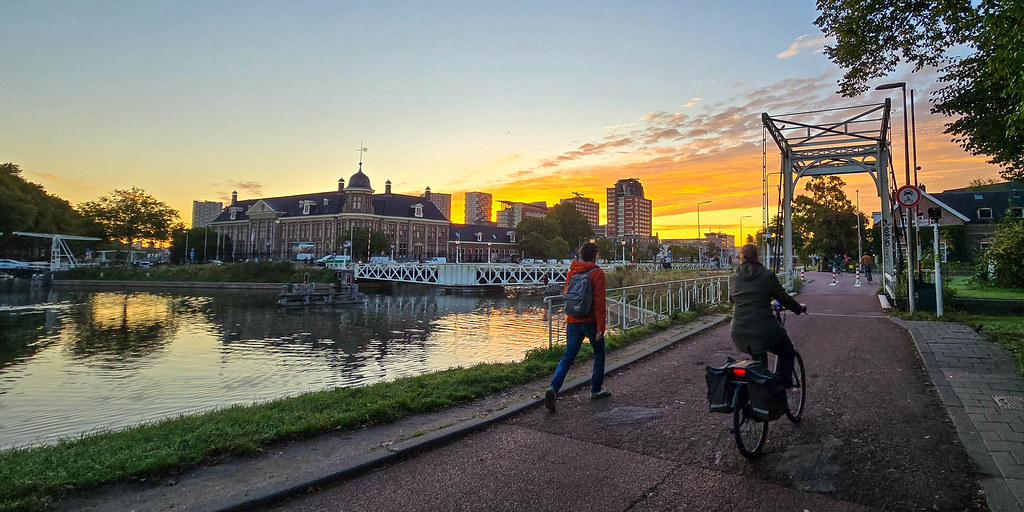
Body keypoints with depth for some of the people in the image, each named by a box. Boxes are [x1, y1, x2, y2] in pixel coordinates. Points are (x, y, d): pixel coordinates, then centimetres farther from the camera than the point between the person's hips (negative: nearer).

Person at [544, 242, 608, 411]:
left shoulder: (571, 272, 8)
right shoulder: (597, 273, -10)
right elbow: (599, 302, -14)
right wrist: (601, 326, -12)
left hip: (572, 321, 4)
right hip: (590, 321, -4)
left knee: (568, 357, 5)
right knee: (599, 354, 16)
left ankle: (553, 388, -12)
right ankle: (596, 389, 24)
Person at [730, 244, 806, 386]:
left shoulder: (734, 278, 8)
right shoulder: (767, 276, -5)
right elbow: (783, 298, 3)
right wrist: (799, 308, 24)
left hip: (739, 333, 5)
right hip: (764, 331, -5)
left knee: (758, 358, 33)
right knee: (788, 353, 24)